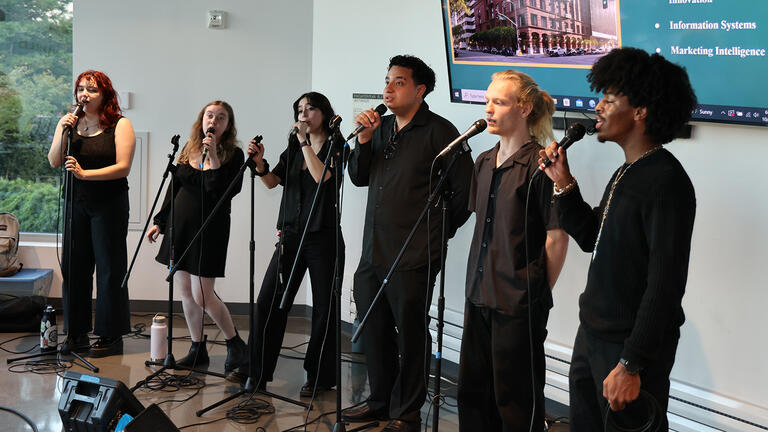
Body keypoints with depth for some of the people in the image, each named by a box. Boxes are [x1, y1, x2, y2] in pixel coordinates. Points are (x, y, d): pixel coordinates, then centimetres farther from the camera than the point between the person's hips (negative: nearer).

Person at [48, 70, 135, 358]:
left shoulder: (120, 125, -4)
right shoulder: (69, 123, 9)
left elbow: (123, 167, -13)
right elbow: (54, 162, 4)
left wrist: (85, 173, -22)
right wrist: (63, 133, -11)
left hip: (109, 204, -4)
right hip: (76, 203, 5)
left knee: (109, 268, 0)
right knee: (73, 266, 7)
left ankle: (111, 336, 8)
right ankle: (77, 332, 17)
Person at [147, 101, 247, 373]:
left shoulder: (233, 154, -7)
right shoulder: (189, 149, 9)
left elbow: (221, 193, -20)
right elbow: (174, 188, 16)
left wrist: (213, 156, -21)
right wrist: (159, 222, 14)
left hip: (209, 228, -6)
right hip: (180, 225, 6)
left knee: (201, 295, -7)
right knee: (184, 290, 8)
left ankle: (235, 344, 12)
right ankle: (198, 349, 21)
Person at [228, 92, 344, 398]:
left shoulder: (336, 146, -2)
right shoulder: (293, 148, 15)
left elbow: (322, 176, -20)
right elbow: (272, 181, 6)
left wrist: (305, 142, -13)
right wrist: (259, 162, -12)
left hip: (324, 236, -5)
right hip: (291, 235, 5)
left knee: (324, 309, 3)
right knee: (269, 301, 2)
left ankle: (320, 378, 15)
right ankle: (256, 372, 12)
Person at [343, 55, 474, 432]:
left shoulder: (438, 131, -8)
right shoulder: (382, 127, 13)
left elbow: (465, 189, -7)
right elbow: (359, 178, 15)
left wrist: (439, 231, -2)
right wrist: (364, 139, 0)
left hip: (413, 258, -7)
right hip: (372, 254, 7)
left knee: (410, 335, 3)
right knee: (374, 331, 16)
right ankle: (379, 401, 33)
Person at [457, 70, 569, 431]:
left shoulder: (540, 165, -13)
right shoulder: (484, 162, 11)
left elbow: (557, 238, -12)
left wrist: (538, 292, -5)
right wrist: (479, 284, 15)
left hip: (519, 303, -7)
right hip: (479, 296, 7)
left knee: (515, 399, 4)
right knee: (473, 389, 15)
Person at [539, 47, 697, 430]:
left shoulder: (666, 182, -21)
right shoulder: (627, 172, 9)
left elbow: (665, 285, -25)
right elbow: (590, 238, 19)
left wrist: (631, 364, -26)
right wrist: (564, 184, 6)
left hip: (631, 348, -9)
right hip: (591, 335, 9)